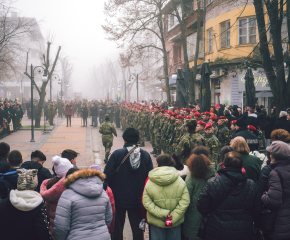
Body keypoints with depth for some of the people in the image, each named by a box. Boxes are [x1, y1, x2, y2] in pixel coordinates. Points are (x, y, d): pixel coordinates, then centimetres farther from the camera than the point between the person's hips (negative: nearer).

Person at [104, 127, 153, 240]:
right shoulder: (146, 155, -3)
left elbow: (107, 176, -12)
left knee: (117, 228, 12)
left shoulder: (117, 154, -13)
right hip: (137, 200, 2)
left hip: (119, 198, -2)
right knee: (137, 229, 13)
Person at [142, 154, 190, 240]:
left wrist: (162, 213, -14)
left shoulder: (150, 183, -11)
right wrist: (174, 217, -12)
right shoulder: (180, 182, -9)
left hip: (156, 222, -1)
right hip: (176, 223, 1)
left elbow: (146, 203, -14)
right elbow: (185, 202, -13)